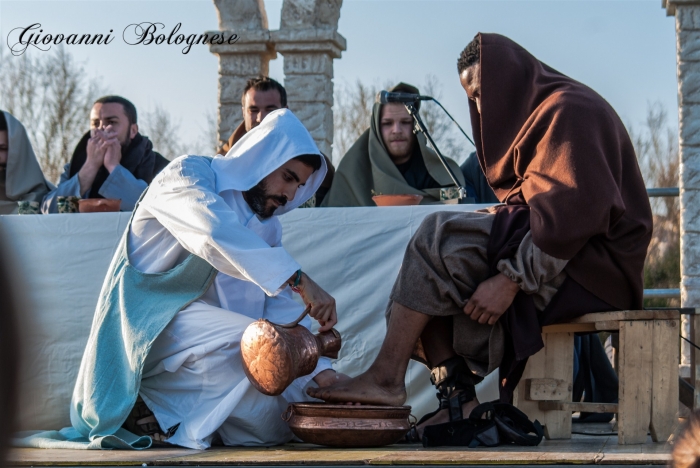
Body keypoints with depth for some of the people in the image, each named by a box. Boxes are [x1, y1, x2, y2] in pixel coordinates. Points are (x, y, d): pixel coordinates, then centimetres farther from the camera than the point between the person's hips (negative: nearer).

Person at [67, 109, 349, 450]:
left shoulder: (267, 227, 15)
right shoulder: (188, 174, -7)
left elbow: (281, 308, 8)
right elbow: (217, 231, -28)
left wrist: (321, 370, -8)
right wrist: (298, 279, -35)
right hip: (148, 322, -8)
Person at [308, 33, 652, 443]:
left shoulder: (569, 110, -12)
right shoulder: (535, 112, 21)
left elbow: (572, 210, -23)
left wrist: (511, 280, -26)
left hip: (589, 264, -10)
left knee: (437, 244, -20)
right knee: (433, 286, 1)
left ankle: (386, 379, -18)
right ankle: (457, 400, -13)